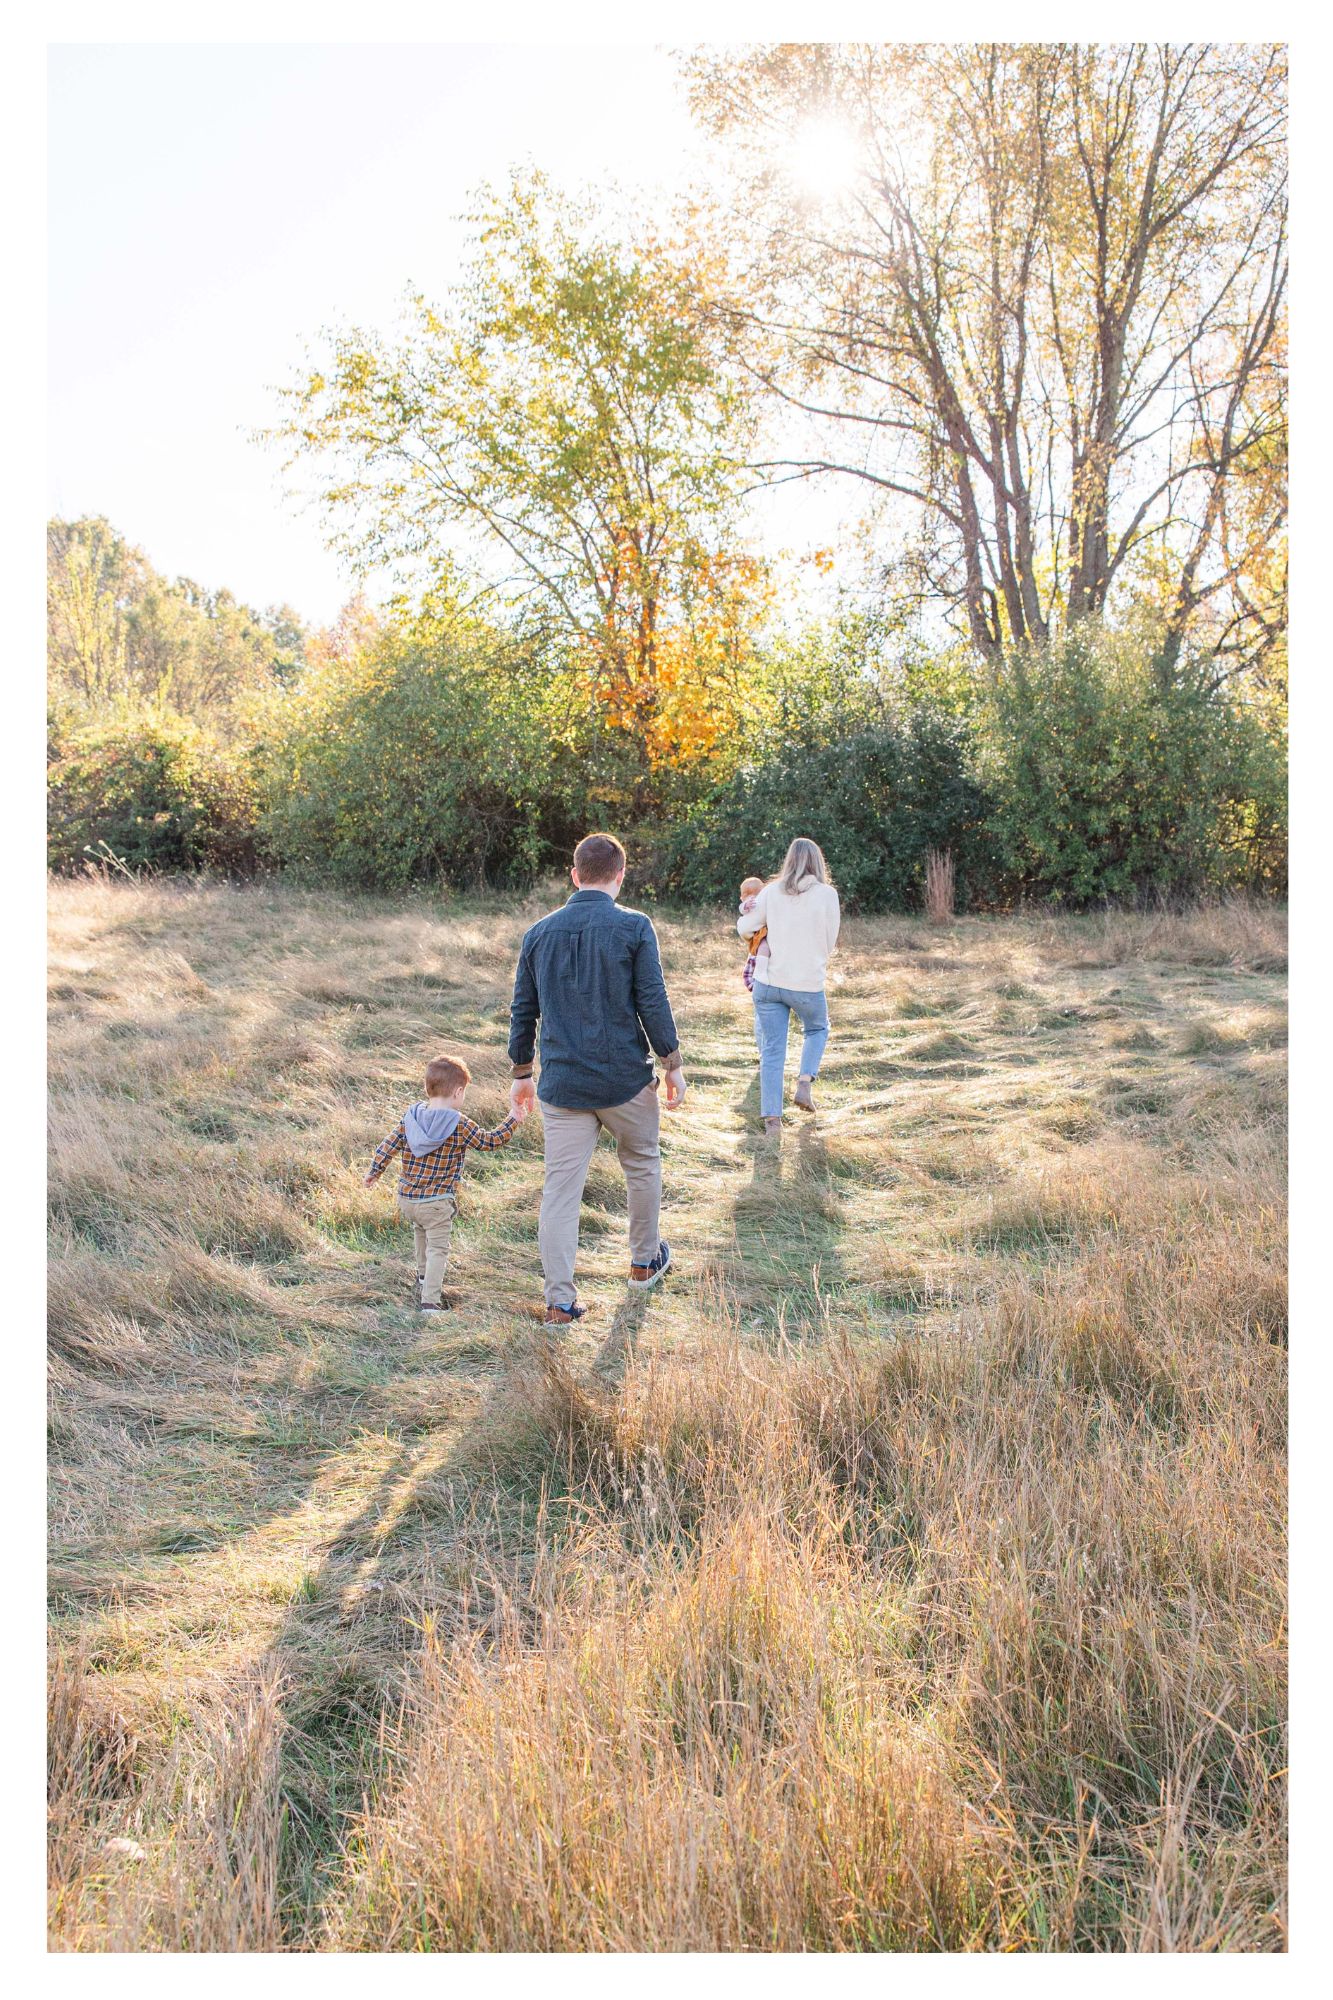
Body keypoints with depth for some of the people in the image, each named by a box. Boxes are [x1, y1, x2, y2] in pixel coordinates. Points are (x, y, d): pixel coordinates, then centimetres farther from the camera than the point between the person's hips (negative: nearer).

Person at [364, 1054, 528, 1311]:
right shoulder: (460, 1126, -13)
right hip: (437, 1203, -6)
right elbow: (489, 1142, -3)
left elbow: (387, 1146, 4)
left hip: (406, 1198, 6)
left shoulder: (410, 1117, 0)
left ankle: (423, 1277, 47)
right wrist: (513, 1121, 7)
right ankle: (430, 1300, -10)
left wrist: (374, 1172, 18)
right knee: (438, 1248, 0)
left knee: (421, 1232, 31)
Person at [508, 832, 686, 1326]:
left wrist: (522, 1074, 19)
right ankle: (644, 1262, 37)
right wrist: (673, 1066, 1)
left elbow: (522, 1011, 9)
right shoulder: (633, 927, -8)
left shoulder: (539, 933, 4)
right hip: (627, 1080, -2)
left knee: (560, 1189, 4)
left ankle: (559, 1300, 3)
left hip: (561, 1084, 2)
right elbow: (653, 1003, -9)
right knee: (642, 1164, 22)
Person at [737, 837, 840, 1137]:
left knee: (772, 1050, 8)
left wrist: (745, 915, 30)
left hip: (768, 981, 2)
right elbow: (829, 943, -1)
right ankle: (805, 1082, 7)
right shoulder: (827, 894, -8)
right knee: (817, 1030, 27)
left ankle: (772, 1120, 5)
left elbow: (745, 929, 7)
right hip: (808, 983, -2)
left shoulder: (771, 891, -2)